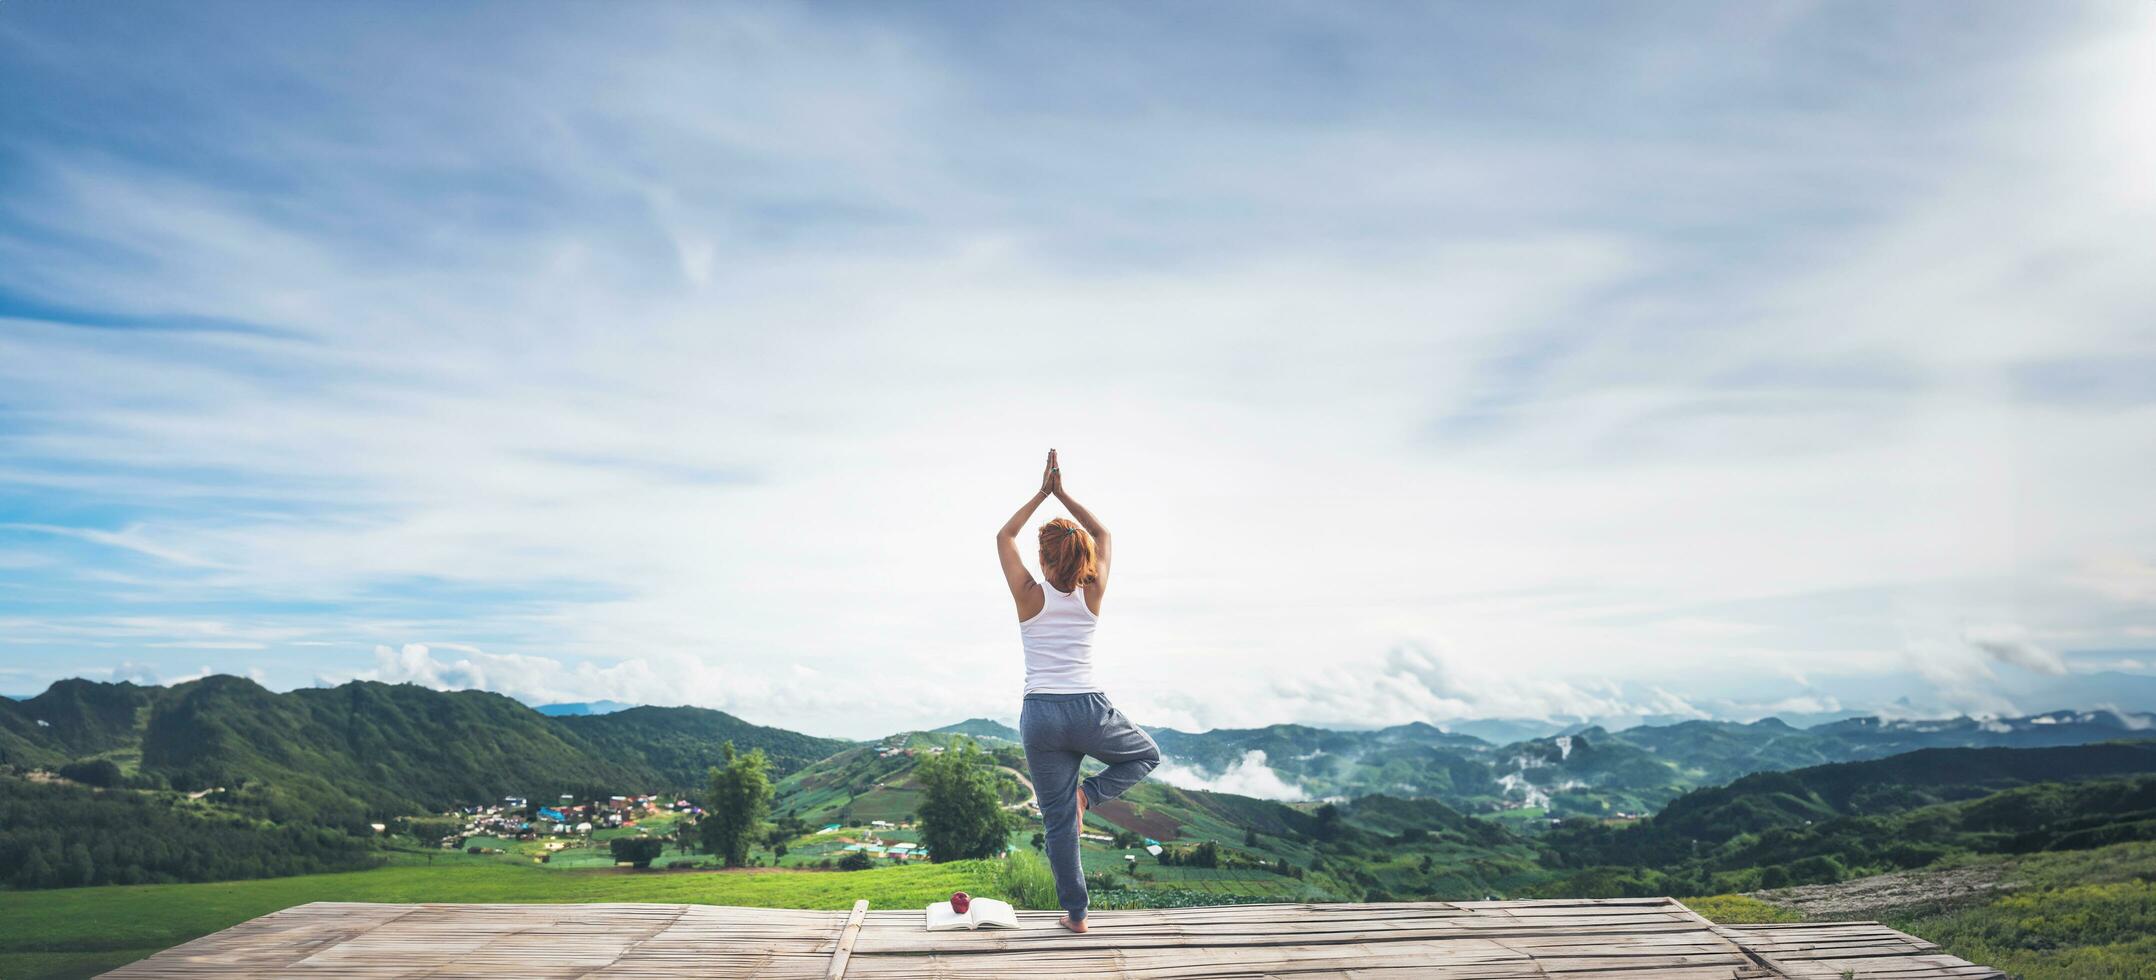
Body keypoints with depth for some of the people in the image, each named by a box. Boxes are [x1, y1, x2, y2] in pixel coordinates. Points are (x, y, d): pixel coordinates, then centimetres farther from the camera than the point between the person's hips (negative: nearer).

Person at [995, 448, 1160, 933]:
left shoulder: (1030, 597, -4)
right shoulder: (1092, 596, 0)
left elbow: (1005, 536, 11)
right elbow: (1103, 535, 16)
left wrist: (1042, 494, 14)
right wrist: (1062, 494, 15)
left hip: (1041, 715, 0)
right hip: (1089, 711, 0)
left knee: (1058, 819, 9)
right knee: (1148, 754, 27)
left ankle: (1075, 913, 12)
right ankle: (1089, 793, 4)